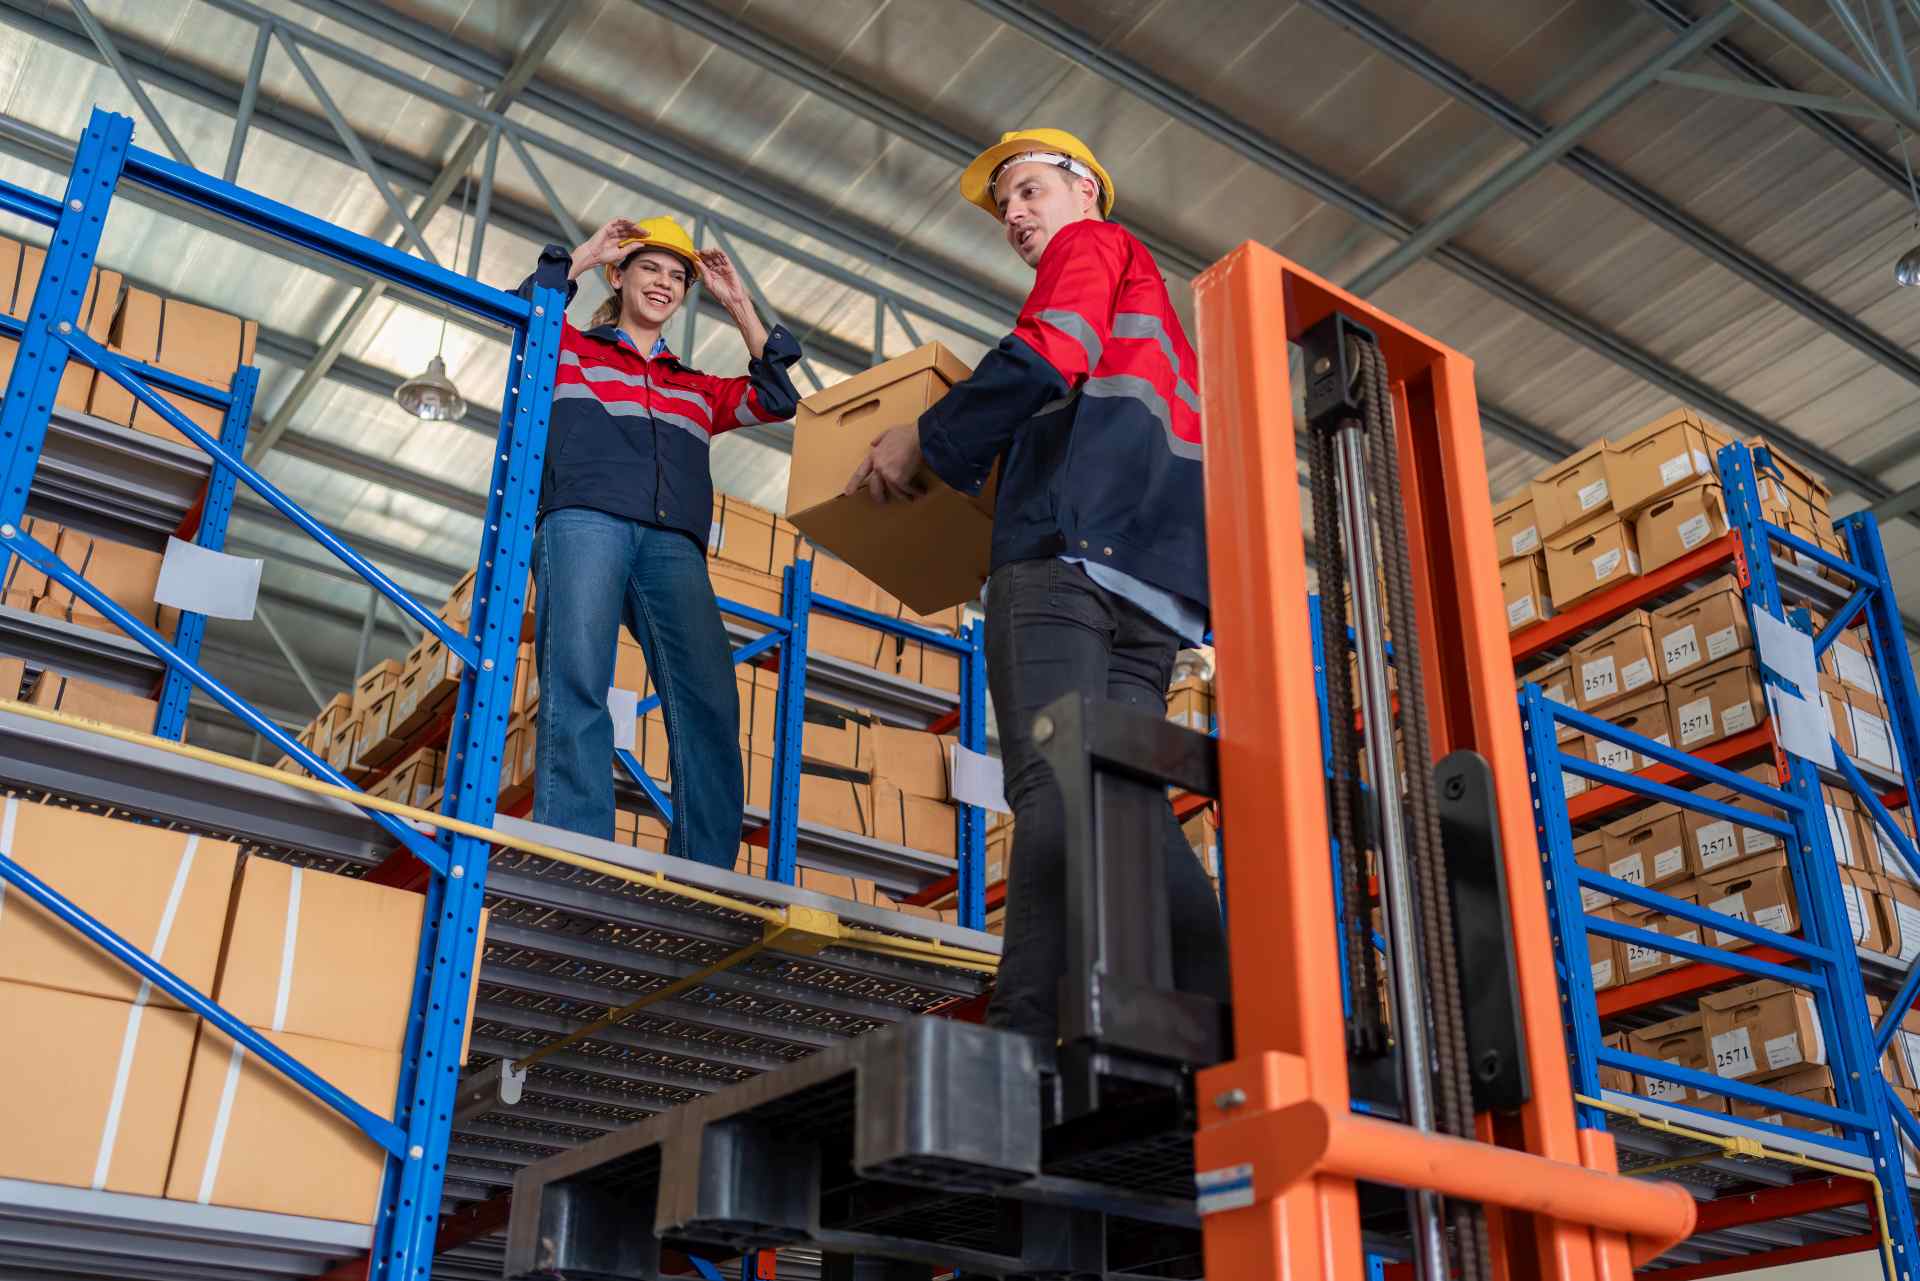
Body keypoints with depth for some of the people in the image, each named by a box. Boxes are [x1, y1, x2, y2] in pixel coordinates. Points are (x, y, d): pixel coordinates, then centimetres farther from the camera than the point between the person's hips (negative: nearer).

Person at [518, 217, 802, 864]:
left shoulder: (699, 390, 35)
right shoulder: (570, 348, 26)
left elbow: (777, 399, 24)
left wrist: (737, 304, 27)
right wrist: (584, 255, 15)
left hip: (674, 544, 3)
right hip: (585, 522, -3)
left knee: (710, 700, -18)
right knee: (577, 682, -24)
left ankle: (705, 876, -24)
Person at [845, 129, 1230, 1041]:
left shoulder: (1091, 242, 15)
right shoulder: (1150, 314, 40)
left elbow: (1049, 356, -6)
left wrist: (927, 441, 1)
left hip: (1069, 542, -9)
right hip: (1156, 581, 9)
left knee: (1054, 787, -22)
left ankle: (1026, 1031, -33)